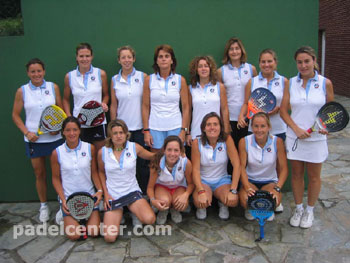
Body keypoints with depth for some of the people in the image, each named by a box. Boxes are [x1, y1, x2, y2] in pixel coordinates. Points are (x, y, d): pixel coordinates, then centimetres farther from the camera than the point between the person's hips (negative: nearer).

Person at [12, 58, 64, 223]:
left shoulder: (53, 87, 0)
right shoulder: (22, 91, -1)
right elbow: (15, 115, 4)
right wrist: (27, 132, -9)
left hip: (54, 137, 0)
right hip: (33, 139, 0)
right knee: (39, 173, 10)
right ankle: (43, 206, 28)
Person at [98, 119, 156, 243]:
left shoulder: (135, 147, -4)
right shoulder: (103, 152, -3)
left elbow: (152, 156, 12)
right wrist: (105, 193, 5)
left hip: (132, 192, 0)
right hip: (112, 195, 0)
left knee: (149, 219, -28)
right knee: (109, 237, -15)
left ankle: (133, 211, 9)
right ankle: (118, 215, 18)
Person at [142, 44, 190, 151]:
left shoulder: (180, 80, 3)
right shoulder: (149, 80, 4)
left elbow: (185, 107, 3)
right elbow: (145, 107, 4)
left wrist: (183, 130, -4)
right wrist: (146, 131, -1)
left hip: (175, 127, 0)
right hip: (155, 127, 0)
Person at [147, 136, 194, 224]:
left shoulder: (186, 163, -28)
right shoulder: (157, 164, -29)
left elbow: (191, 183, -11)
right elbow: (150, 187, -16)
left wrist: (186, 195, -33)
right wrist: (153, 200, -38)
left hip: (179, 187, 1)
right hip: (161, 186, -1)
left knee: (182, 204, -30)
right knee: (165, 201, -34)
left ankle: (175, 210, 9)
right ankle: (163, 211, 5)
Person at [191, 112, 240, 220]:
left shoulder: (227, 140, -12)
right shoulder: (197, 143, -12)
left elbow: (237, 165, -16)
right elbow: (195, 169, -13)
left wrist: (233, 190, -24)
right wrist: (201, 191, -27)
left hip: (222, 180, 1)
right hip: (203, 181, -1)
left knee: (233, 201, -28)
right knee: (199, 202, -31)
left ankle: (222, 203, 9)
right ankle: (202, 206, 8)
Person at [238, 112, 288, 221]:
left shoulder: (277, 142, -11)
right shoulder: (244, 142, -10)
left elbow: (284, 168, -10)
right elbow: (242, 167, -10)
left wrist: (277, 188, -24)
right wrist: (248, 188, -24)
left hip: (270, 181, 0)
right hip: (250, 180, 0)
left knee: (275, 200, -32)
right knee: (245, 200, -31)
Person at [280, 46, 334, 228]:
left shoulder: (325, 83, -4)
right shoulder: (291, 83, 0)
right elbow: (283, 110, 1)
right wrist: (297, 129, -13)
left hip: (316, 138, -1)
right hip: (294, 136, 1)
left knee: (314, 176, 10)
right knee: (296, 174, 12)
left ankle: (310, 210, 30)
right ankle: (298, 208, 30)